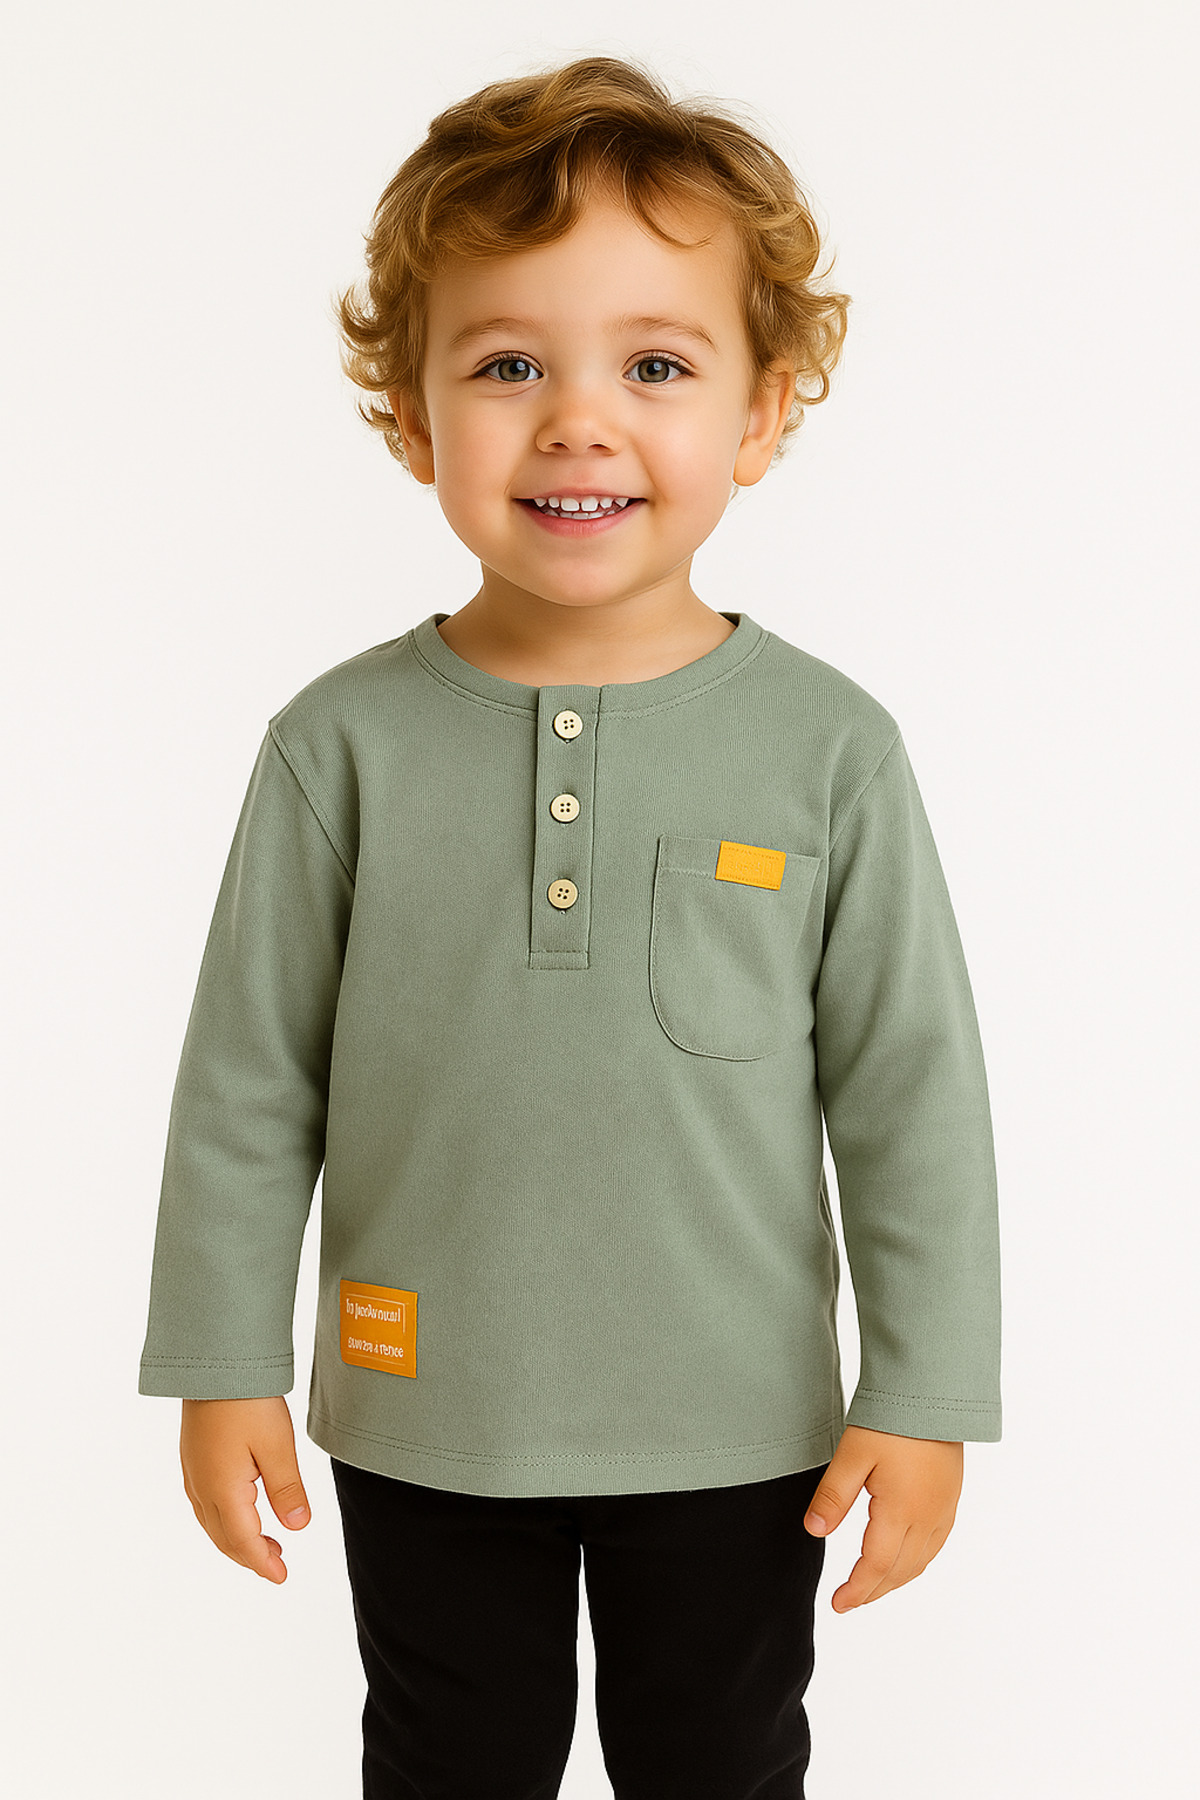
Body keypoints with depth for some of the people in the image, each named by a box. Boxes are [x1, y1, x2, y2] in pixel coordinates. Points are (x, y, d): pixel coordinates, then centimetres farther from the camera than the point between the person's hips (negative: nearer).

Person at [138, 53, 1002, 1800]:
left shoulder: (828, 745, -11)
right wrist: (223, 1368, -1)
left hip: (736, 1427, 0)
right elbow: (248, 1081, -3)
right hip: (424, 1421, 1)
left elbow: (912, 1093, -5)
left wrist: (926, 1395, -4)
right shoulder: (346, 742, -10)